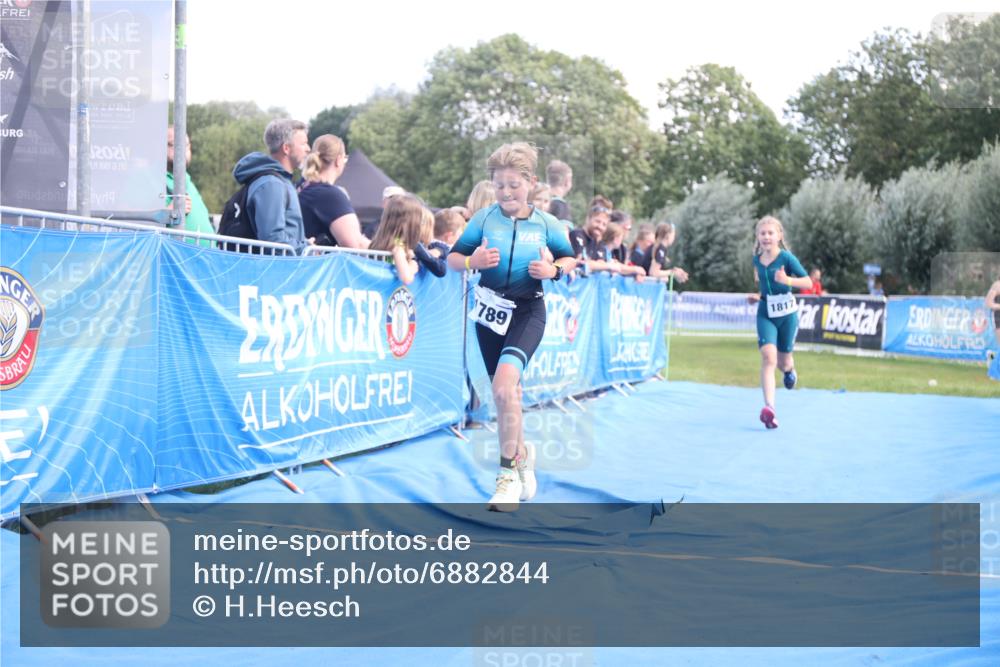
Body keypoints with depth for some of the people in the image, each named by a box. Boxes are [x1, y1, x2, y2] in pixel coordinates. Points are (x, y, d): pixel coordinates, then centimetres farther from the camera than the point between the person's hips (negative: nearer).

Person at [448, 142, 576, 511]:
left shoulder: (546, 223, -2)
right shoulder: (483, 218, -1)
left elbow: (570, 259, 10)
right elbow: (453, 257, 2)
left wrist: (553, 270, -11)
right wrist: (472, 262, -20)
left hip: (527, 311, -3)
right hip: (490, 308, 3)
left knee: (505, 384, -24)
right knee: (505, 394, 12)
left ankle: (508, 476, -15)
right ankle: (522, 452, 40)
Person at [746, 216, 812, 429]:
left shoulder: (786, 257, -11)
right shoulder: (757, 259, 3)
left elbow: (808, 282, -14)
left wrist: (787, 280, -29)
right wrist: (759, 296, 10)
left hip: (786, 313, -2)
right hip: (765, 314, 2)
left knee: (783, 362, 10)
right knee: (768, 356, -19)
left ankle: (790, 369, 52)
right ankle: (769, 408, -28)